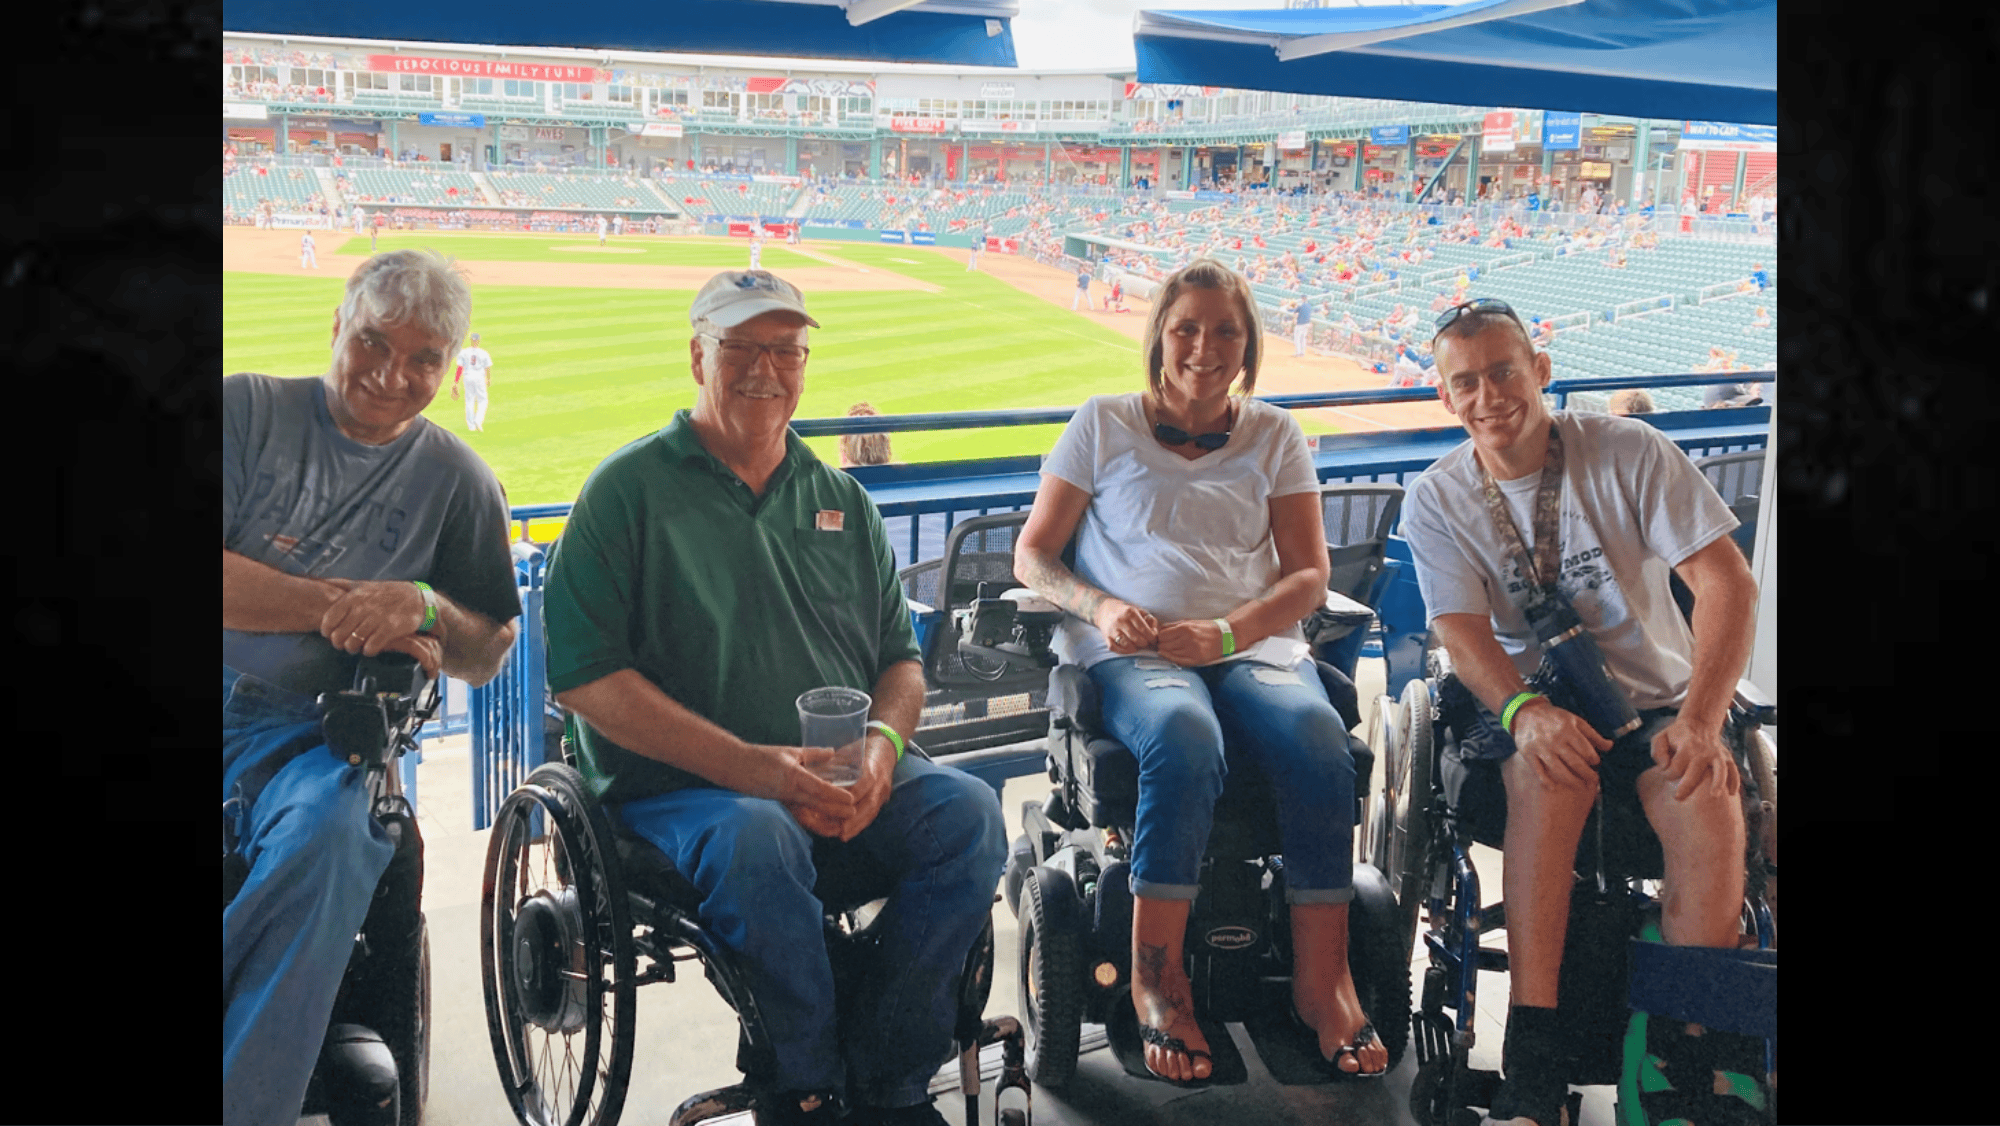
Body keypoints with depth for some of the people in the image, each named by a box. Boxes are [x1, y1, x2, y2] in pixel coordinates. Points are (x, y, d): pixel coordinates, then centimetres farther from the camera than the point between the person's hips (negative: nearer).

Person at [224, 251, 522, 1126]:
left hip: (312, 735, 1)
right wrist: (347, 605, -9)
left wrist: (426, 608, -8)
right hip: (227, 704, 0)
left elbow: (490, 653, 14)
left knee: (330, 834, -34)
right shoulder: (247, 409, 7)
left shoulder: (457, 479, 12)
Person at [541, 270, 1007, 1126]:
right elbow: (585, 676, -8)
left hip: (842, 781, 5)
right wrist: (748, 766, -18)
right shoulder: (629, 489, 2)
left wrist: (882, 746, -7)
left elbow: (901, 657, 19)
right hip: (679, 790, -4)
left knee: (967, 813, -22)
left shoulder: (841, 501, 18)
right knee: (756, 839, -36)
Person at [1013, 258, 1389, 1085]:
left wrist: (1227, 632, -11)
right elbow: (1033, 556, 10)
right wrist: (1100, 607, -12)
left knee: (1317, 737, -33)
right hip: (1132, 652, -2)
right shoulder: (1104, 424, 12)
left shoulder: (1273, 435, 17)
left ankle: (1323, 980, -26)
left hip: (1255, 645, 2)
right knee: (1184, 739, -38)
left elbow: (1309, 574, 9)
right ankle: (1155, 978, -27)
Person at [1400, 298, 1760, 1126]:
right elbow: (1462, 631, -9)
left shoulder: (1629, 452, -4)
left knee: (1709, 801, -32)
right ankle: (1533, 1059, -37)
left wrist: (1701, 722, -23)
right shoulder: (1436, 500, 1)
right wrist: (1526, 710, -31)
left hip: (1657, 705, 0)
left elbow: (1727, 581, -9)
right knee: (1550, 769, -35)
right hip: (1537, 709, 0)